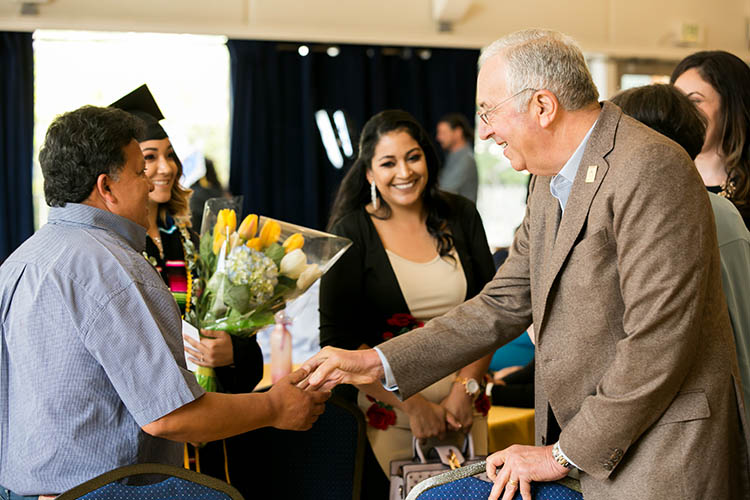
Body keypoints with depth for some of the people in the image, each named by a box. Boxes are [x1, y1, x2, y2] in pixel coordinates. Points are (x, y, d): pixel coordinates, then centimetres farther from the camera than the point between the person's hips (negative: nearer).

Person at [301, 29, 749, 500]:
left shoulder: (650, 169, -19)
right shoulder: (550, 183, 11)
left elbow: (658, 338, -22)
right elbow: (503, 305, 14)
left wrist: (566, 454, -14)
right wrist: (378, 363, 8)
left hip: (662, 458, -8)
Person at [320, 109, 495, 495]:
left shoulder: (460, 217, 5)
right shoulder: (352, 232, -5)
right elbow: (338, 340, -9)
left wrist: (465, 389, -8)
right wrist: (413, 404, -14)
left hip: (465, 406, 3)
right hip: (390, 412, -3)